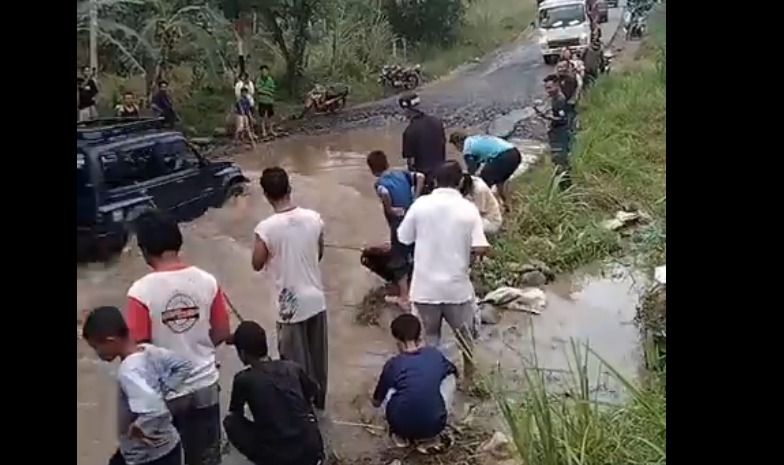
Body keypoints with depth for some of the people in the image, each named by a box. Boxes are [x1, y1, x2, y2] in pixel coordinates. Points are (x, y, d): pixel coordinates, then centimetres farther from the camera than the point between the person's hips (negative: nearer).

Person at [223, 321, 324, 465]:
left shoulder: (243, 379, -6)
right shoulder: (292, 367, 5)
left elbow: (235, 414, 14)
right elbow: (313, 394, 26)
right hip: (312, 451, 4)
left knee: (230, 421, 15)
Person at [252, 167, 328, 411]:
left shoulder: (266, 228, -20)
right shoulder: (314, 218, -7)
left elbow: (257, 265, -7)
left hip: (291, 305, -5)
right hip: (316, 299, 5)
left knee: (296, 362, 11)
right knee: (317, 357, 21)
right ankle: (318, 403, 38)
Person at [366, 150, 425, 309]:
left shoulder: (380, 182, -14)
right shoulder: (401, 173, 3)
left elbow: (384, 193, -37)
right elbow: (420, 177, -5)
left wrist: (389, 210, -20)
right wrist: (414, 199, -3)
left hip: (399, 225, -6)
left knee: (399, 261, 9)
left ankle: (404, 298, 16)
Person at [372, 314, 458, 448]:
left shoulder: (393, 365, -4)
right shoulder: (436, 355, 1)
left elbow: (376, 402, 11)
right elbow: (454, 377, 24)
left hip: (403, 428, 0)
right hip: (434, 427, 1)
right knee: (450, 377, 20)